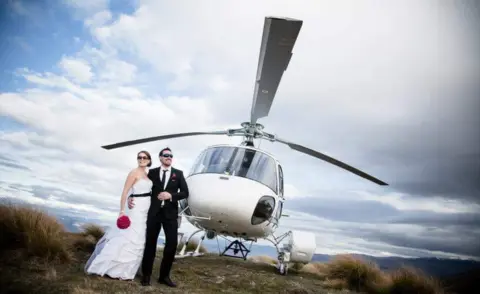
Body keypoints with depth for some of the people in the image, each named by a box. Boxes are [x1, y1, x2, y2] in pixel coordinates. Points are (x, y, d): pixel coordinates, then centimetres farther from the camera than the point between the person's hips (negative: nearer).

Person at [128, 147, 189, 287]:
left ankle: (164, 276, 15)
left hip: (170, 213, 0)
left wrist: (171, 195, -14)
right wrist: (131, 197, -7)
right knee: (150, 243, 6)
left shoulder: (178, 173, 5)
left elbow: (185, 193, 0)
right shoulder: (152, 172, 6)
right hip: (154, 212, 0)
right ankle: (146, 275, 21)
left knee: (172, 244, -2)